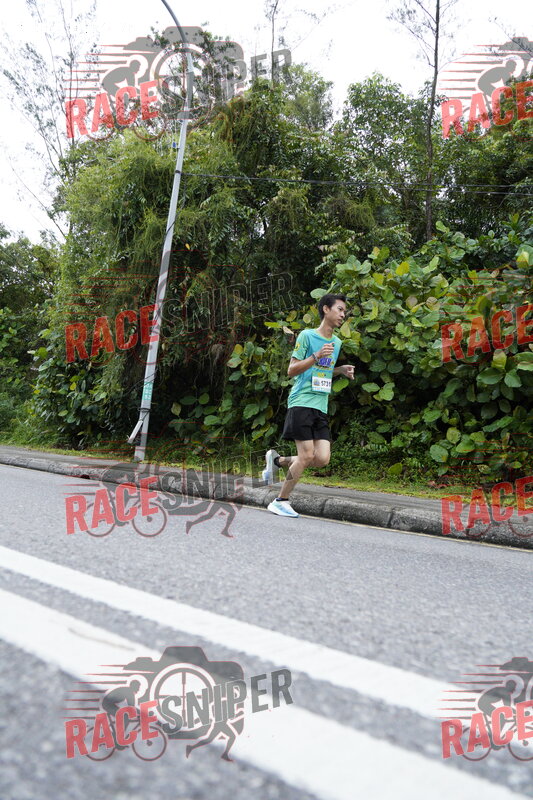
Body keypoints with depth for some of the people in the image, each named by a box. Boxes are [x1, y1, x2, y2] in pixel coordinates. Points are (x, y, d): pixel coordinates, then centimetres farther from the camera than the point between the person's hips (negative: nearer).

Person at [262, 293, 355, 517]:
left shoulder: (337, 342, 18)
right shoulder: (307, 335, -3)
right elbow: (291, 370, -6)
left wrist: (341, 370, 10)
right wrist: (316, 356, -18)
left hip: (321, 408, 7)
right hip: (301, 403, -7)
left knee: (323, 459, -5)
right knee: (306, 456, -10)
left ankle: (278, 460, 18)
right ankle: (280, 501, 7)